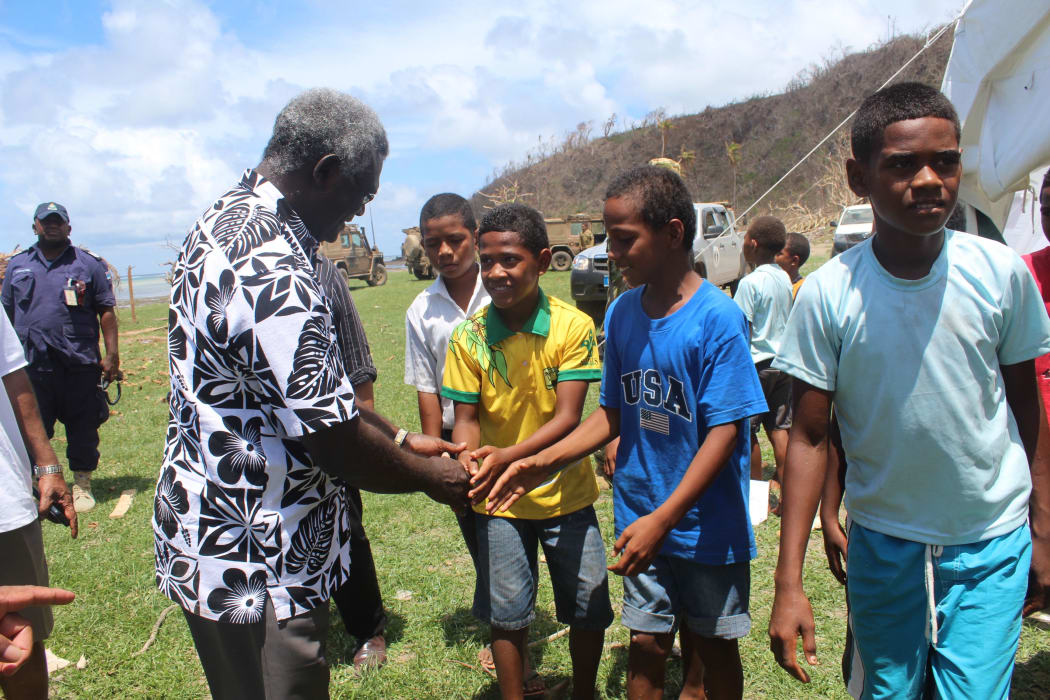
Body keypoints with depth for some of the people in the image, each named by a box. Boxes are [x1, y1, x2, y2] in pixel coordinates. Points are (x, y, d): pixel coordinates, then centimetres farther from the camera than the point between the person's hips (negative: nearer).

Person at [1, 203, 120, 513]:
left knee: (82, 429, 6)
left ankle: (82, 486, 19)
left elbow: (106, 312, 3)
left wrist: (111, 355, -4)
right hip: (32, 365, 2)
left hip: (80, 364, -2)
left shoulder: (89, 264, 5)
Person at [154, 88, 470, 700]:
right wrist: (432, 477, -7)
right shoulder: (273, 273, -29)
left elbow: (311, 388, 13)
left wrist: (401, 437, 13)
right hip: (253, 566, -10)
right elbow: (337, 441, -25)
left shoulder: (227, 221, 6)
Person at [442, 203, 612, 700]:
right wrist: (467, 462, -27)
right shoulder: (469, 337, -9)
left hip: (565, 492, 0)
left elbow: (567, 417, -18)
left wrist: (508, 456, -33)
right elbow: (467, 418, -5)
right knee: (507, 614, 12)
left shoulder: (573, 326, -14)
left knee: (588, 609, 12)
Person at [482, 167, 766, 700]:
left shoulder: (717, 318, -18)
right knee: (647, 646, 13)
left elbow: (725, 432, -19)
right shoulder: (622, 313, -2)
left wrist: (663, 519, -24)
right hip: (642, 521, 4)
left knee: (713, 644, 15)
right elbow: (612, 413, 5)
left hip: (705, 524, -4)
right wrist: (543, 463, -7)